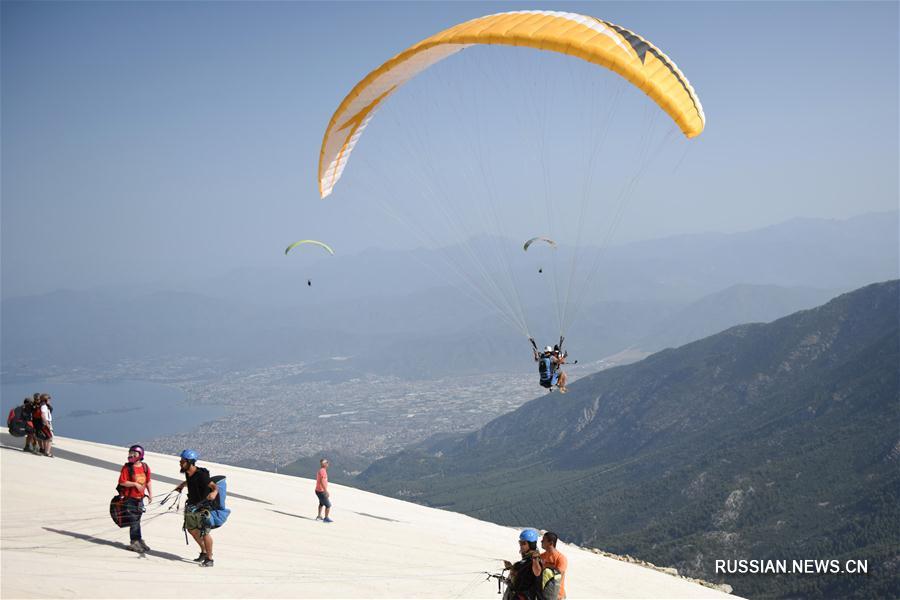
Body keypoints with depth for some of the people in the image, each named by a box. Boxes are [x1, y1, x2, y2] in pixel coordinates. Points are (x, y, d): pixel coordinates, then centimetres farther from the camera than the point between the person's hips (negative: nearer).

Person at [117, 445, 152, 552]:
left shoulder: (145, 467, 6)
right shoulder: (127, 467, -8)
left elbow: (148, 482, 16)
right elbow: (122, 482, -11)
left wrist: (150, 494, 8)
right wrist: (135, 484, -18)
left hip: (140, 499, 4)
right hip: (129, 498, -4)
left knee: (137, 520, 11)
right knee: (134, 521, -2)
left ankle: (137, 541, 18)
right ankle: (136, 541, 5)